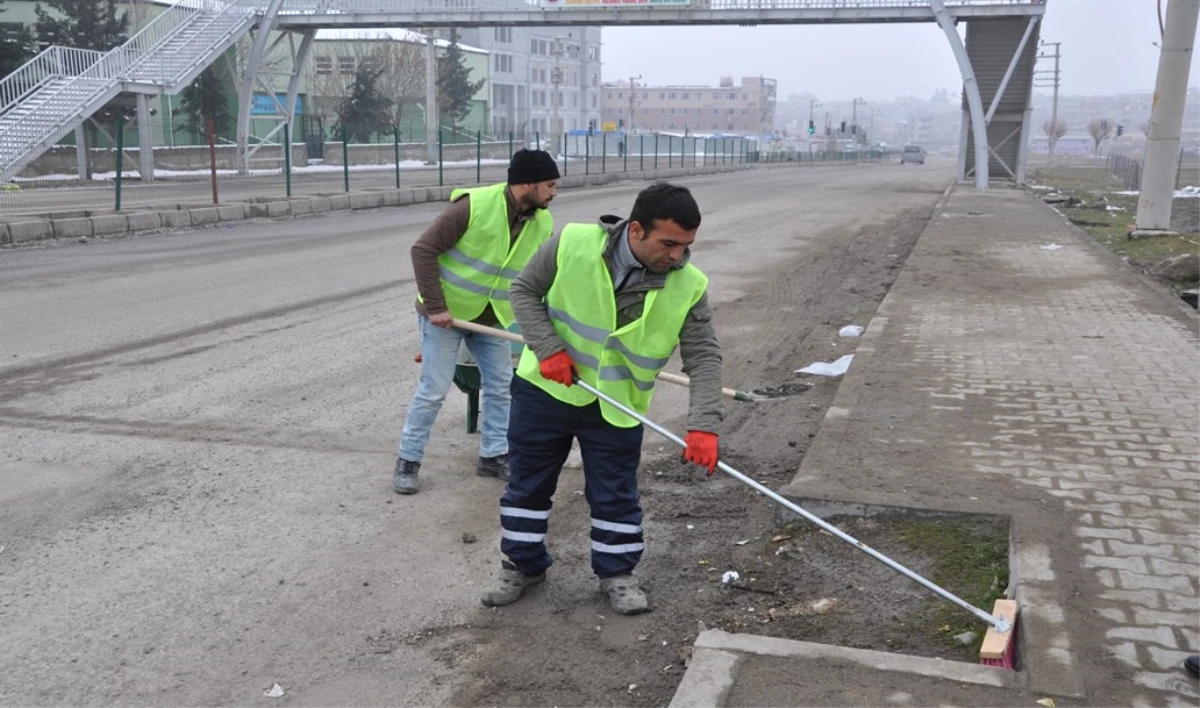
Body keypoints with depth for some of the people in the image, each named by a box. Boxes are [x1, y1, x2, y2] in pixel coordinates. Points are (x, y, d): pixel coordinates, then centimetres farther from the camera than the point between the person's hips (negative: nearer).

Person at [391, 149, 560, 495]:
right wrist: (434, 306, -23)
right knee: (434, 389, -2)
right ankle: (408, 460, 14)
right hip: (446, 313, -6)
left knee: (501, 385, 9)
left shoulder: (543, 223, -5)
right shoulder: (474, 205, -24)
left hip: (492, 318, 6)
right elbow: (423, 249, -21)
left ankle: (494, 455, 25)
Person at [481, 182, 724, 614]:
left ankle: (617, 573, 30)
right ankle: (523, 565, 32)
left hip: (616, 408, 0)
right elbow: (525, 291, -6)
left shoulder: (688, 285, -16)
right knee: (527, 483, 13)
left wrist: (703, 425, -28)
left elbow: (704, 357, -15)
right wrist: (548, 349, -18)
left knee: (616, 496, 9)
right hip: (544, 389, 0)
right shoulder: (572, 244, -19)